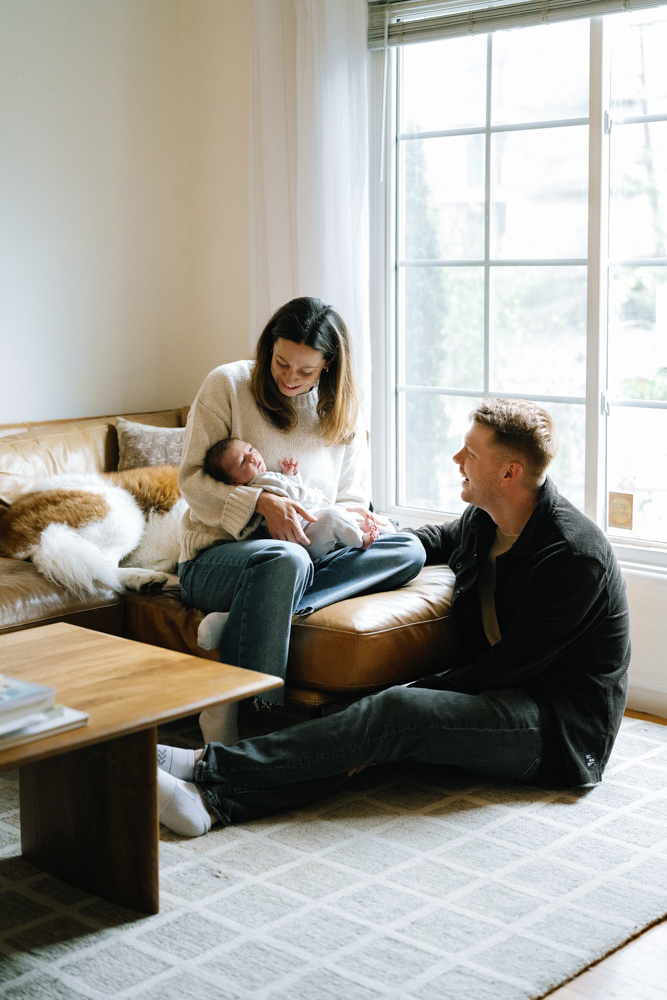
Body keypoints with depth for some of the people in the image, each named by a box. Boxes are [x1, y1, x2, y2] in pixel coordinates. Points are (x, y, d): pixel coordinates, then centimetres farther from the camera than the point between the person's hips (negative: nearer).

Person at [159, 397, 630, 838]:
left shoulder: (574, 554, -20)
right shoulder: (482, 520, 6)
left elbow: (510, 665, -20)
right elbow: (437, 540, 31)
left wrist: (422, 690, -18)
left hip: (565, 723, -8)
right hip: (499, 693, 8)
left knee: (397, 713, -28)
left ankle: (209, 765, -30)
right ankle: (215, 800, -34)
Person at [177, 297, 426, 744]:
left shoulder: (341, 411, 10)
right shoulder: (228, 384, -1)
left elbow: (353, 503, 12)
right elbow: (191, 479, -4)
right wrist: (260, 502, -21)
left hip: (308, 551, 5)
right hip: (216, 555, -5)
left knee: (408, 549, -20)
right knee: (284, 559, -40)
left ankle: (242, 618, -34)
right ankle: (224, 724, -39)